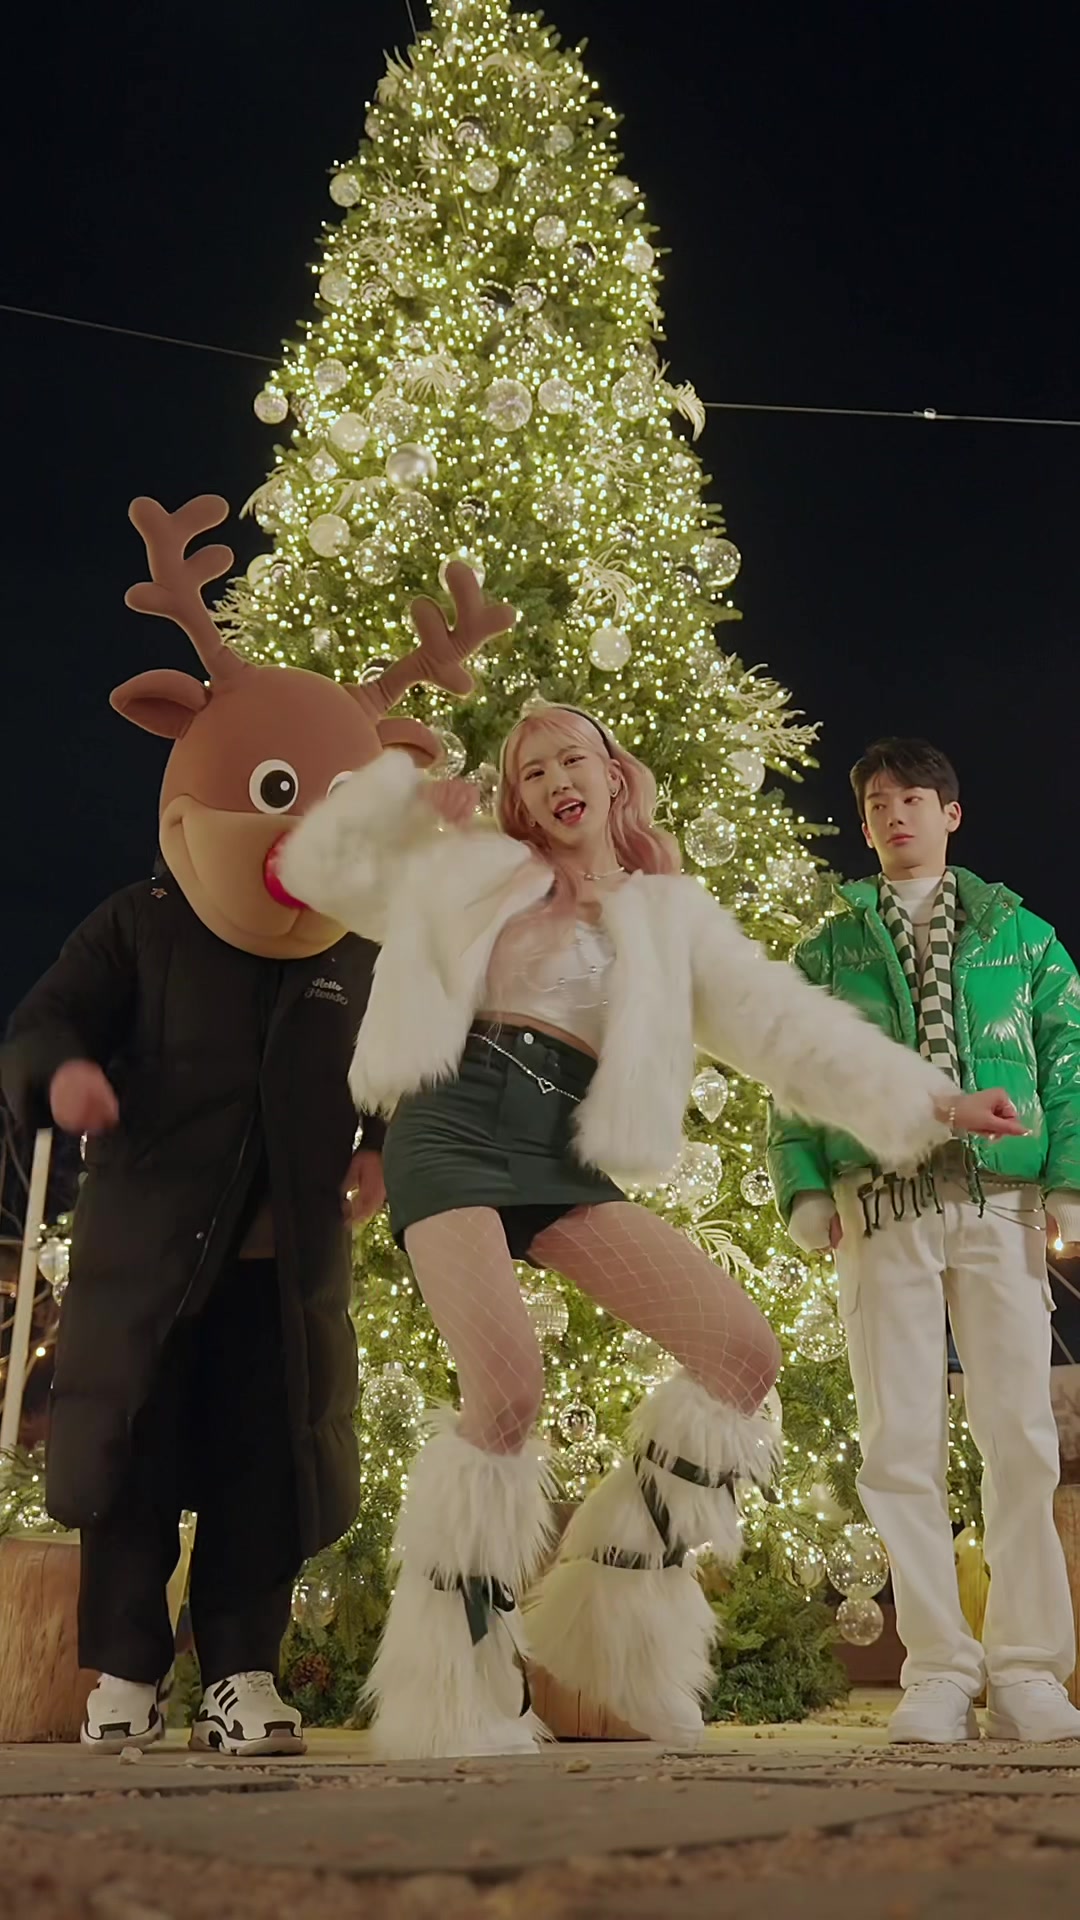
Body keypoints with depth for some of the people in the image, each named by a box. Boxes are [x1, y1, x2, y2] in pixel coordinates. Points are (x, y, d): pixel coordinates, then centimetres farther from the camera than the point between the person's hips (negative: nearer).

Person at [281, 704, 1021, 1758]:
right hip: (455, 1127, -2)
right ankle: (450, 1696, -5)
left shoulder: (669, 915, 18)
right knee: (509, 1389, -24)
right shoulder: (470, 871, 17)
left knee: (745, 1351, -13)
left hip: (566, 1157, 3)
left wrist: (924, 1096, 3)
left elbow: (783, 1020, 11)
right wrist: (401, 793, 9)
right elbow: (319, 868, 23)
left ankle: (623, 1602, 3)